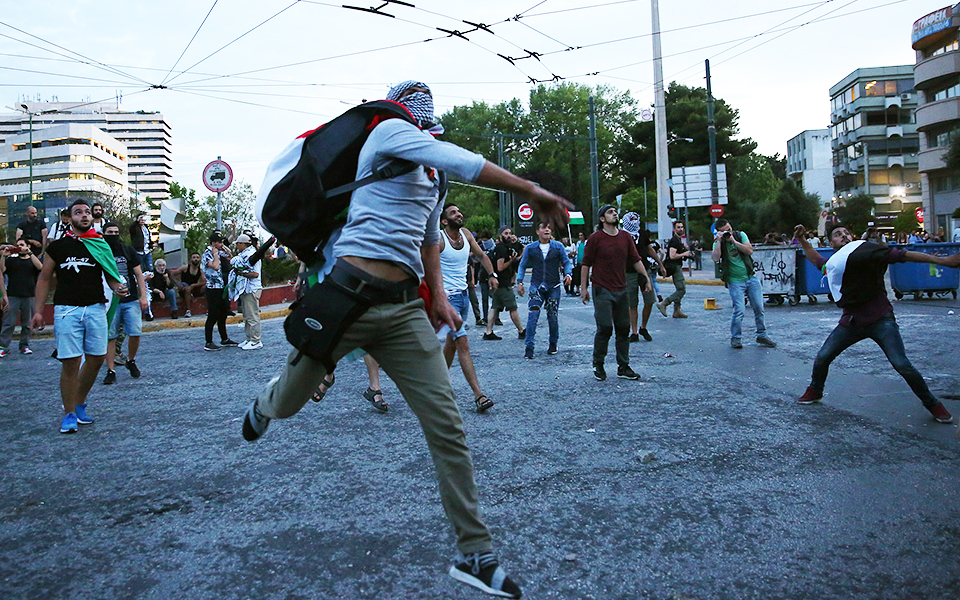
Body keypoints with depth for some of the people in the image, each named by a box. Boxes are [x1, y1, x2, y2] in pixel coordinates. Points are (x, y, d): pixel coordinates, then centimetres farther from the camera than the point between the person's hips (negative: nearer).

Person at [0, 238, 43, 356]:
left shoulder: (33, 260, 12)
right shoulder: (12, 260, 13)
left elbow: (40, 266, -10)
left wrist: (29, 252, -15)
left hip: (29, 297, 0)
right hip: (12, 297, 0)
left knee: (27, 324, 5)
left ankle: (25, 346, 14)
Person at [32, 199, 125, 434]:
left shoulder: (101, 246, 11)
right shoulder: (58, 246, 6)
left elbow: (110, 276, 13)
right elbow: (44, 279, 9)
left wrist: (117, 288, -9)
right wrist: (38, 311, 3)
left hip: (96, 308, 3)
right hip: (67, 310, -3)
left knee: (96, 358, 5)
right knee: (70, 362, -5)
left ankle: (79, 404, 24)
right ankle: (69, 414, 6)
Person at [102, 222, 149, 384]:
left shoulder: (128, 251, 10)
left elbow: (139, 275, 10)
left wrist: (143, 296, 1)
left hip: (131, 300, 1)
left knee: (135, 333, -7)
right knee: (109, 336, -2)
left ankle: (131, 360, 18)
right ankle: (111, 370, 5)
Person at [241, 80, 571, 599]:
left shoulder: (432, 178, 22)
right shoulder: (388, 131, -1)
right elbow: (465, 163, -16)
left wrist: (438, 297, 23)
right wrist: (533, 193, -14)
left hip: (404, 310, 6)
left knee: (446, 425, -5)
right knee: (286, 406, 15)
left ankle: (474, 554, 5)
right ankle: (263, 405, 56)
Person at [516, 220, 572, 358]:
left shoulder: (558, 246, 4)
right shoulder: (530, 248, 5)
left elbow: (566, 262, 8)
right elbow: (522, 266, 11)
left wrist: (568, 274, -12)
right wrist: (519, 282, 1)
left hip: (553, 286, 1)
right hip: (536, 286, 0)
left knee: (553, 317, 7)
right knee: (532, 316, -11)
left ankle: (553, 344, 26)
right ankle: (529, 347, -7)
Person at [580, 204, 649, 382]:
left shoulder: (625, 237, 9)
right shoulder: (595, 238, -5)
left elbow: (636, 260, 14)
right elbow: (586, 265, -3)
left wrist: (647, 279, 9)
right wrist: (583, 288, -5)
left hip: (621, 290, 5)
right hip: (602, 290, -5)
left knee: (623, 329, 8)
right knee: (605, 328, -7)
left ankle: (623, 367, 17)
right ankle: (598, 365, 11)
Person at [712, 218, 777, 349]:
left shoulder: (740, 235, 3)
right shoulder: (718, 243, -3)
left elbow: (750, 251, -11)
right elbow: (715, 259, -22)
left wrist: (734, 241, -16)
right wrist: (719, 241, -22)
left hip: (752, 278, 3)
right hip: (735, 281, -3)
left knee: (759, 308, 4)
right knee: (739, 311, -13)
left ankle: (762, 335, 19)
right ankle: (735, 338, 4)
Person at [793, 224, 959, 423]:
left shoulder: (866, 251, -11)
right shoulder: (831, 264, 8)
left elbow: (903, 255, -15)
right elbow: (816, 259, 29)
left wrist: (941, 260, -20)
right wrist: (802, 239, 21)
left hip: (880, 320, -5)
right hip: (851, 322, 5)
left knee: (901, 365, -15)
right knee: (822, 357, 1)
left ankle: (933, 405, 8)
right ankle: (814, 391, 29)